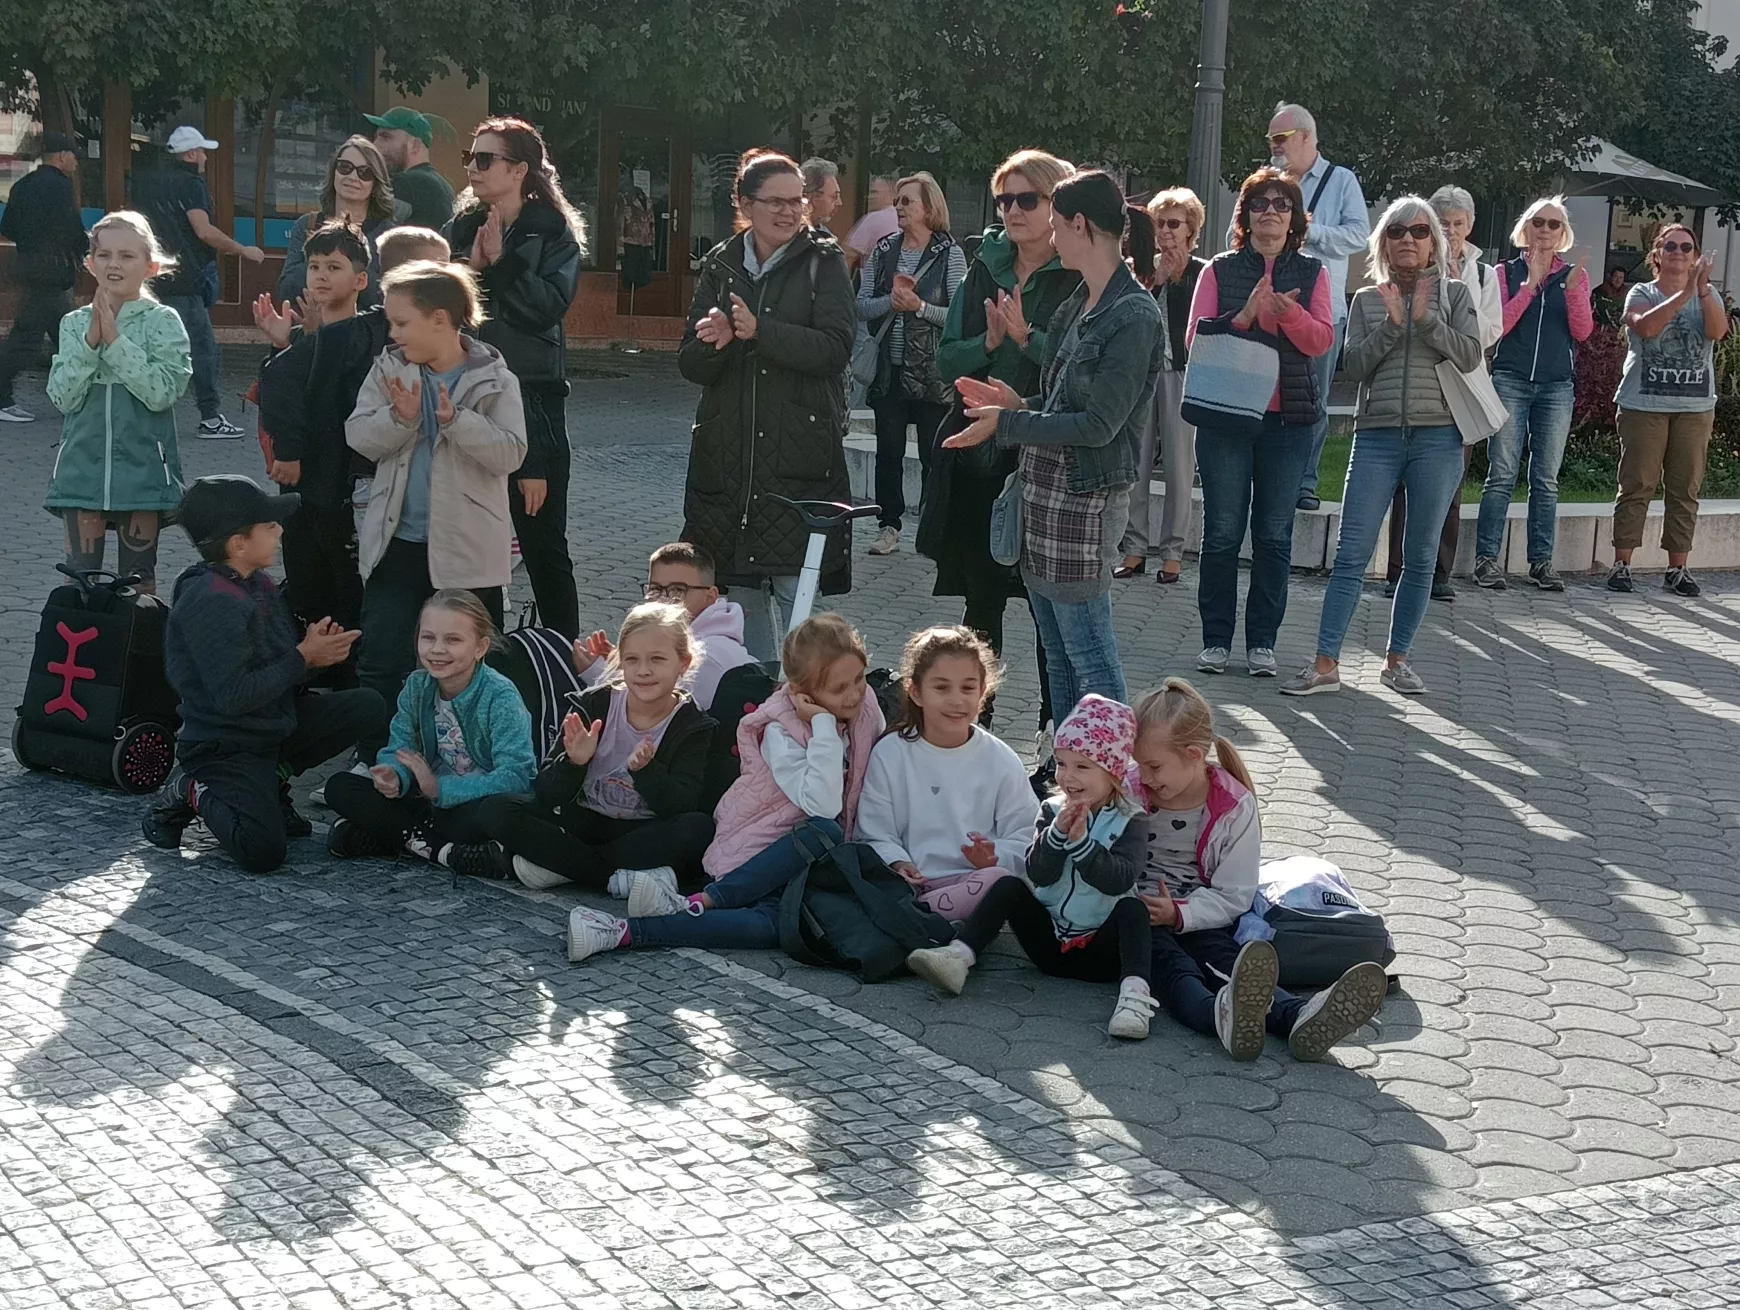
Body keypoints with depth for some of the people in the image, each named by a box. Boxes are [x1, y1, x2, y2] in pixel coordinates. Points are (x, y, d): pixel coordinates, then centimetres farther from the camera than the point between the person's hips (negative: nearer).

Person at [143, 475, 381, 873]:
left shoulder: (259, 584, 5)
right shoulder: (210, 604, -24)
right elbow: (233, 695, -28)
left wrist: (317, 650, -8)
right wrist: (304, 657, -21)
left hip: (274, 727, 9)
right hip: (221, 746, -9)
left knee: (367, 707, 0)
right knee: (264, 852, -26)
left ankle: (273, 780, 7)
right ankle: (194, 792, 2)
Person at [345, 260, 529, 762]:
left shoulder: (494, 379, -5)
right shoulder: (389, 368, 4)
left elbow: (510, 452, -15)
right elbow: (358, 435, -3)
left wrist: (456, 420, -25)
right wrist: (401, 419, -20)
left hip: (466, 547, -2)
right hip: (397, 541, 3)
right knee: (380, 662, 0)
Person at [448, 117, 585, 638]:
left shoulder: (554, 233, -1)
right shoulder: (462, 229, 10)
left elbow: (549, 305, -14)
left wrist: (500, 263, -17)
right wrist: (470, 269, -13)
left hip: (532, 396, -4)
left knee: (542, 540, 2)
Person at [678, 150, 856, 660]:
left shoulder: (823, 262, 1)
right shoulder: (721, 265, 10)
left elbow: (835, 348, -13)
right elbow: (691, 365, 6)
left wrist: (760, 331, -22)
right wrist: (713, 344, -16)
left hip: (800, 450, -4)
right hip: (730, 450, 4)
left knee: (796, 589, -6)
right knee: (742, 586, 9)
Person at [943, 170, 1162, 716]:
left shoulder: (1133, 316, -14)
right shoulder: (1077, 306, 13)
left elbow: (1098, 424, -18)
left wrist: (1006, 423, -13)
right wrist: (1018, 403, 4)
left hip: (1086, 497, -9)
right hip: (1042, 488, 9)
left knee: (1090, 656, -6)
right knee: (1057, 654, 14)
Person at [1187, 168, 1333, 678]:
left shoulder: (1312, 273, 9)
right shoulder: (1220, 270, 6)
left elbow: (1321, 339, -4)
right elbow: (1196, 336, -2)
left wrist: (1288, 312, -22)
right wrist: (1244, 318, -18)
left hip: (1289, 418, 1)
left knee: (1275, 535, 3)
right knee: (1222, 532, 1)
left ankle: (1262, 641, 10)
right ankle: (1215, 639, 9)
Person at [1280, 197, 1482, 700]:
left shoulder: (1454, 294, 8)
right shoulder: (1367, 300, 11)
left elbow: (1470, 357, -4)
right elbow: (1355, 366, 1)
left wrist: (1426, 317, -13)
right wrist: (1391, 325, -11)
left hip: (1437, 437, 0)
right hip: (1377, 436, 0)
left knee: (1421, 555, 5)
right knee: (1351, 553, -6)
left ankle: (1398, 659, 14)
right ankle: (1326, 663, -5)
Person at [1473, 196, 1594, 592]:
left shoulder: (1574, 275, 10)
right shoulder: (1507, 272, 6)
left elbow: (1583, 332, 1)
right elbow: (1499, 325, -6)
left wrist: (1573, 290, -14)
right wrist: (1530, 284, -12)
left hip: (1556, 387, 2)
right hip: (1510, 381, -2)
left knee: (1546, 479, 3)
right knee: (1502, 474, -6)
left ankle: (1541, 560, 7)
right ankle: (1486, 557, -5)